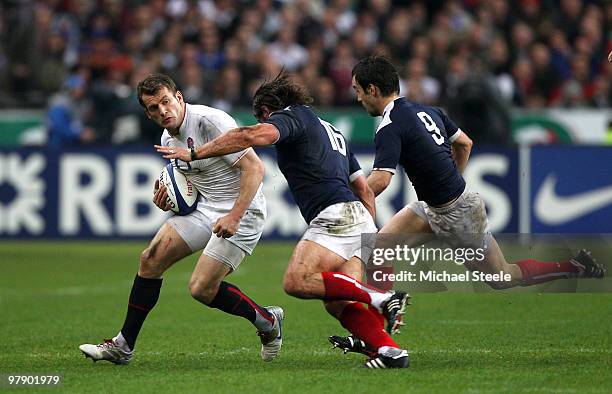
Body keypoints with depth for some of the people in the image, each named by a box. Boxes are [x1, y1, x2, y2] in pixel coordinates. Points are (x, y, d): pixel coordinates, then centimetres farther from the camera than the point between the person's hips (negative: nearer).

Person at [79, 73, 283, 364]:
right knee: (151, 258, -1)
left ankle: (267, 321, 11)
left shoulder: (210, 121, -21)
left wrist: (234, 216, -30)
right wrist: (166, 200, -1)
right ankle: (123, 345, 7)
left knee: (201, 288, -14)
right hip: (204, 207, 8)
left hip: (241, 212, -8)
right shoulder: (168, 139, 7)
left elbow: (254, 168, -24)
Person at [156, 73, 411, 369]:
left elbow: (254, 135, -18)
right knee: (336, 303, 3)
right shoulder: (331, 131, 31)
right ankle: (391, 351, -10)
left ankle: (379, 298, -23)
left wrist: (194, 153, -15)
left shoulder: (291, 116, 3)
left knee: (296, 282, -20)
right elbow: (365, 190, 30)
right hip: (361, 218, 9)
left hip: (336, 214, -9)